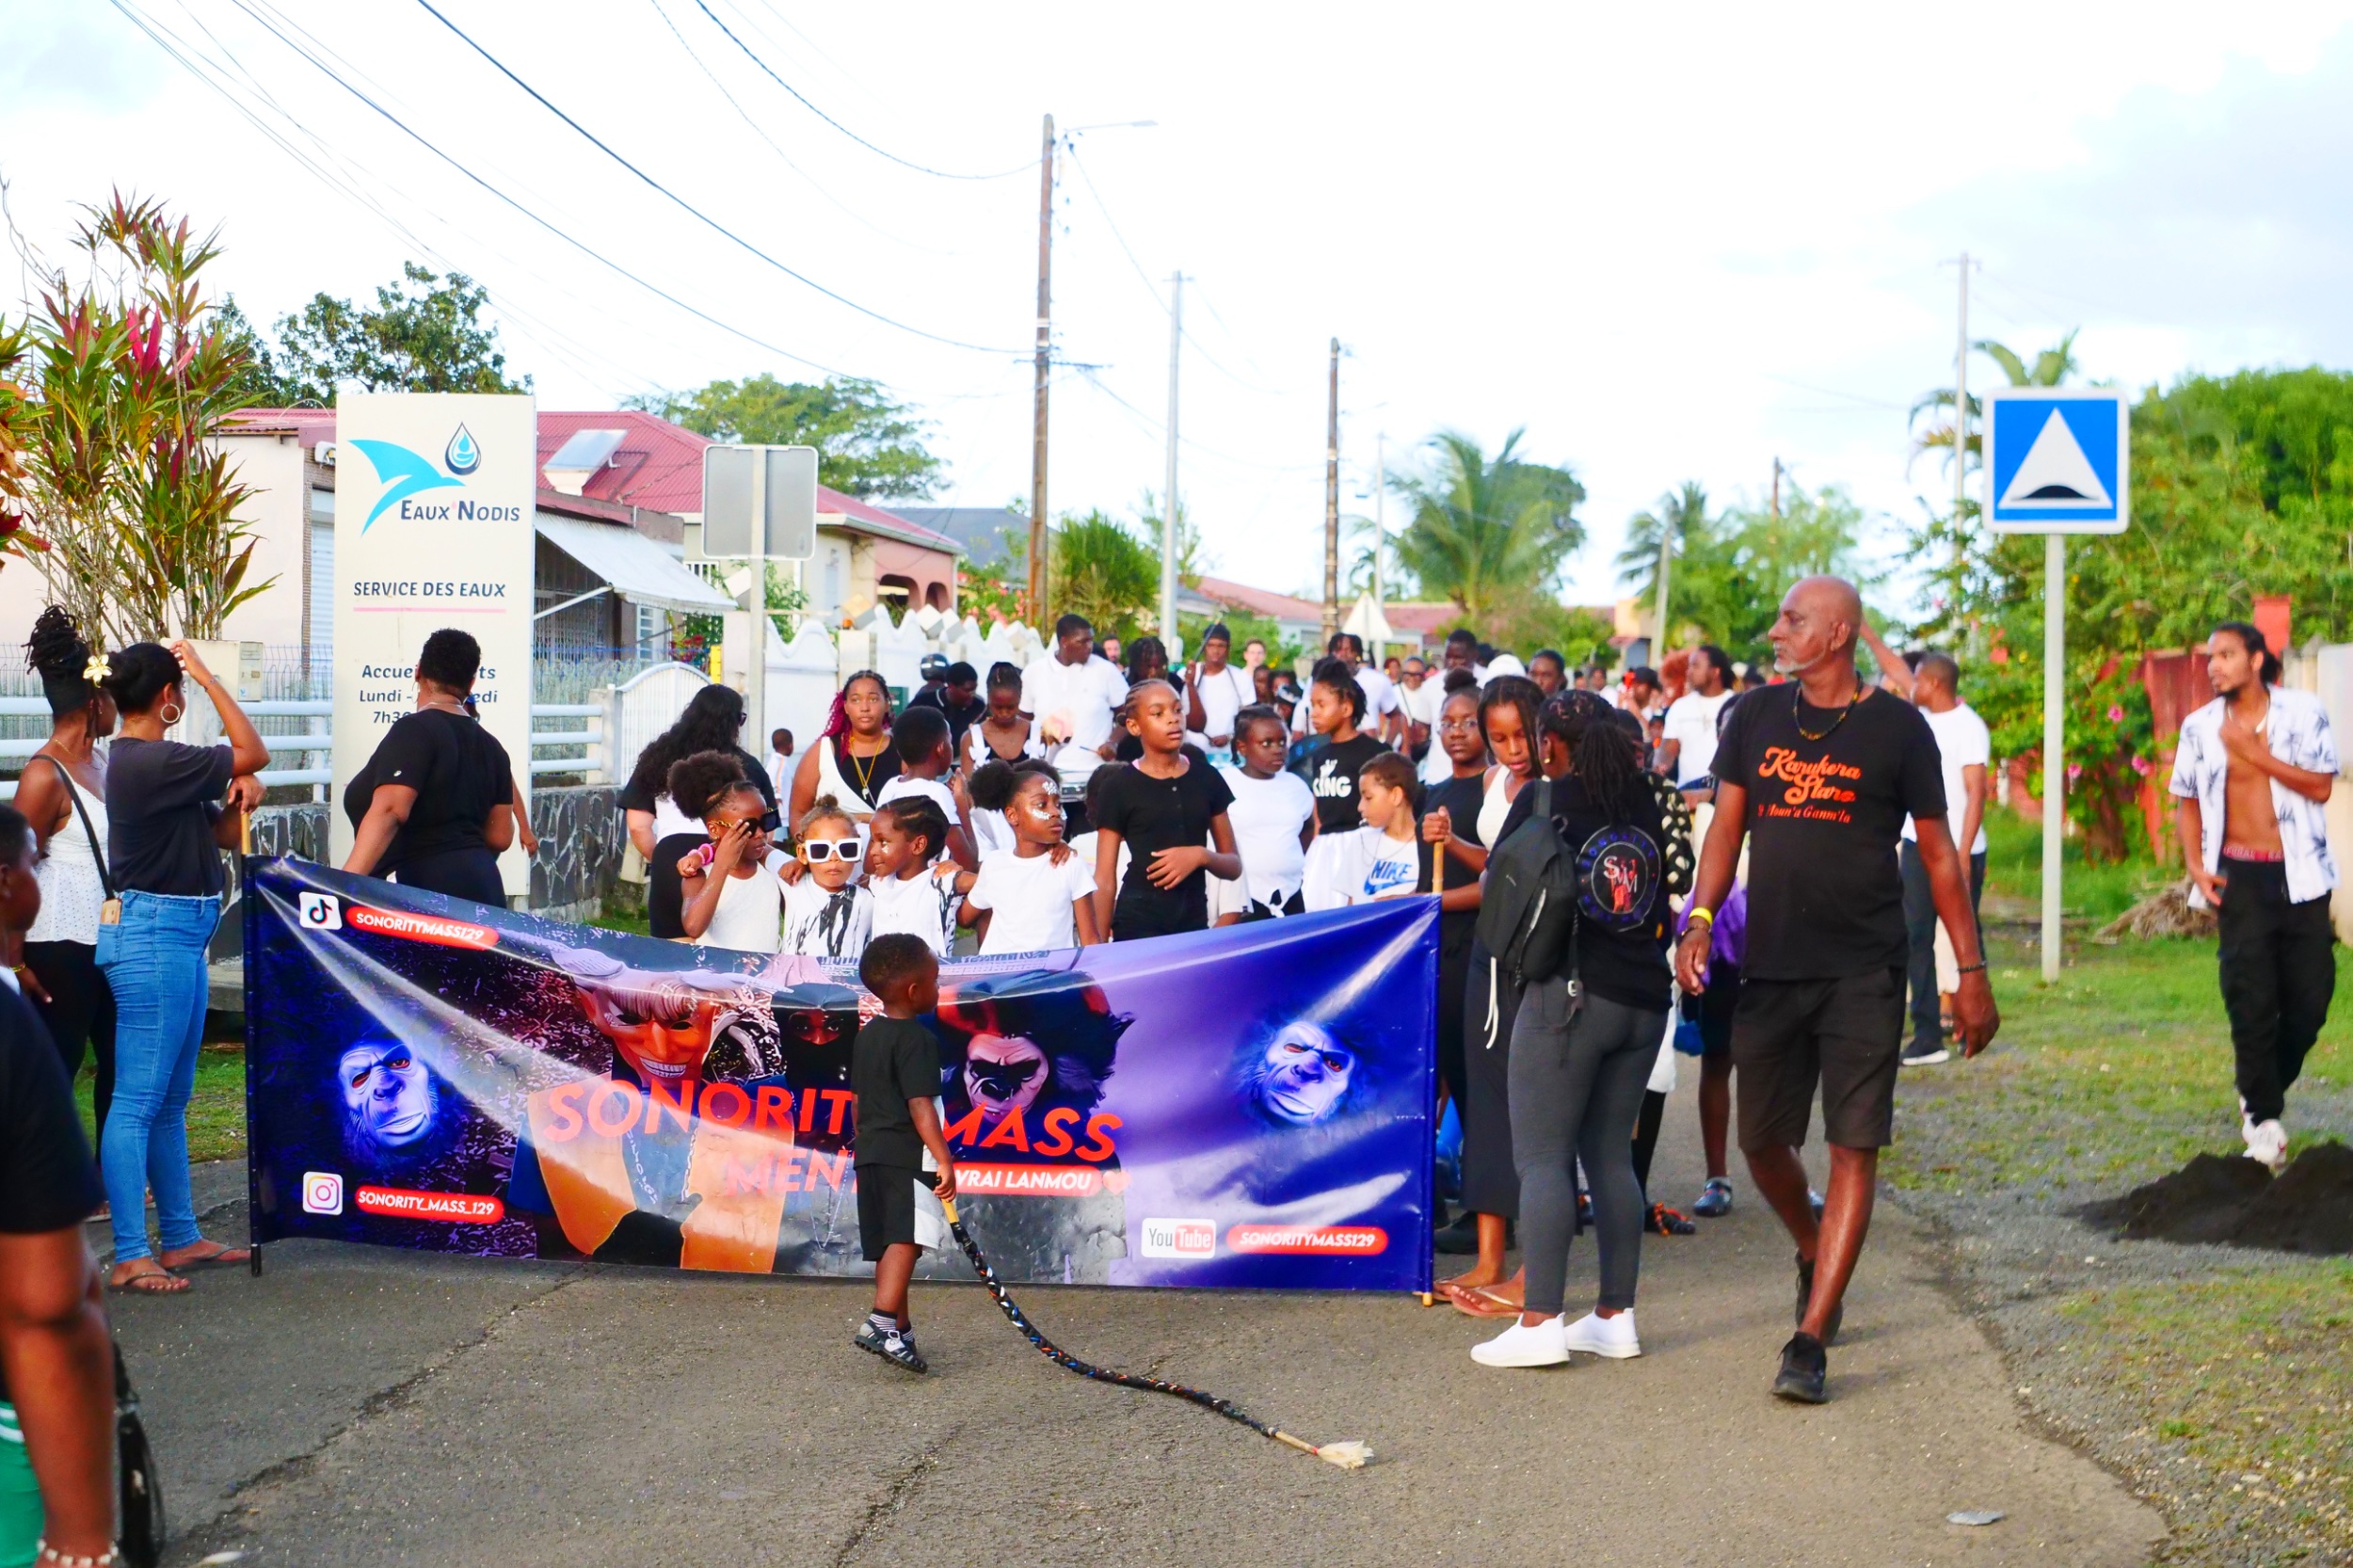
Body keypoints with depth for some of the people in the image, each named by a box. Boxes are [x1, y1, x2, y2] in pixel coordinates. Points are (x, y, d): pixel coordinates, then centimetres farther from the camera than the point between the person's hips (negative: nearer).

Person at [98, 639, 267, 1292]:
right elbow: (254, 753, -12)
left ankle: (181, 1237, 22)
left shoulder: (146, 762, 15)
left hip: (178, 937, 11)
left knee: (171, 1100, 15)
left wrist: (237, 800, -4)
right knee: (138, 1101, -8)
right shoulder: (150, 761, -16)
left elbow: (221, 836, 18)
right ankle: (130, 1257, -6)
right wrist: (206, 675, -5)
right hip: (154, 936, -11)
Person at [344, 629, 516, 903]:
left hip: (420, 892, -8)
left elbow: (389, 811, -21)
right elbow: (500, 836, 17)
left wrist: (345, 885, -29)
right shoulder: (490, 746, 15)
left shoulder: (415, 730, -8)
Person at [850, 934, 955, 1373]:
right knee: (906, 1239, -16)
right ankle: (881, 1323, -28)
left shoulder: (866, 1037, 16)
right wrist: (944, 1159, -20)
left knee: (888, 1242, 14)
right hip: (908, 1156, -9)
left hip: (871, 1154, 9)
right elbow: (920, 1106, -19)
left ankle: (900, 1328, 22)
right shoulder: (917, 1040, -12)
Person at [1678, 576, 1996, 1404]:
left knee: (1854, 1150, -6)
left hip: (1864, 973, -3)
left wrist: (1971, 971, 2)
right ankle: (1814, 1255, 39)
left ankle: (1809, 1342, -4)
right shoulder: (1754, 719, 10)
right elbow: (1726, 830, 10)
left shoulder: (1897, 728, 0)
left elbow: (1939, 854, 4)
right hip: (1771, 966, 4)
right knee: (1762, 1143, 8)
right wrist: (1700, 918, -7)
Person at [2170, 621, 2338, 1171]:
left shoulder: (2303, 712, -4)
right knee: (2252, 1001, -4)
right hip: (2241, 878, 0)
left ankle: (2266, 1087, 26)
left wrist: (2255, 753, -16)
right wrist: (2196, 866, -2)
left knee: (2311, 995, 3)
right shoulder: (2200, 727, 1)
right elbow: (2187, 799, 10)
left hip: (2299, 875, 0)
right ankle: (2263, 1116, 6)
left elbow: (2321, 787, -9)